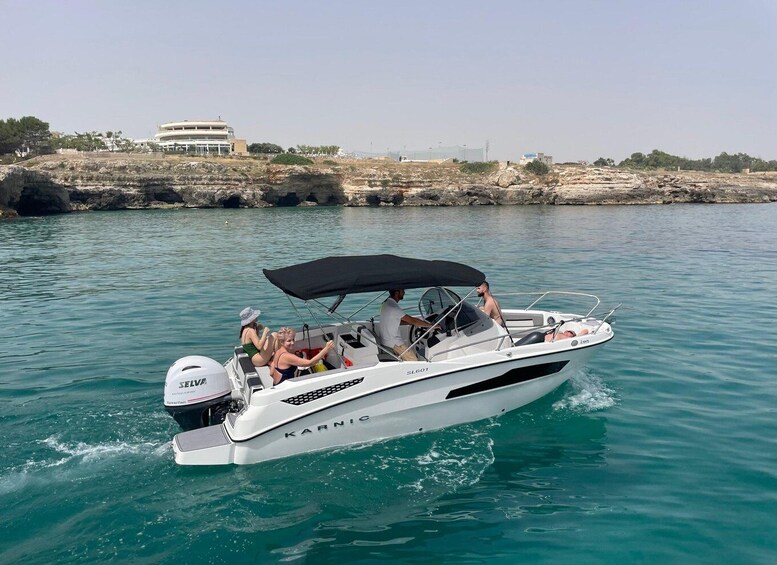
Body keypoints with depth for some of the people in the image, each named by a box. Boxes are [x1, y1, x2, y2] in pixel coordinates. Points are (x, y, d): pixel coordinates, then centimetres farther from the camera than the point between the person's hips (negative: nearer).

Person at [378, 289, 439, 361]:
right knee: (414, 361, -5)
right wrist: (432, 325, -18)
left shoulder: (386, 304, 7)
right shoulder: (393, 307, -25)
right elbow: (413, 321, -25)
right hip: (393, 343, -10)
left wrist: (411, 322, 6)